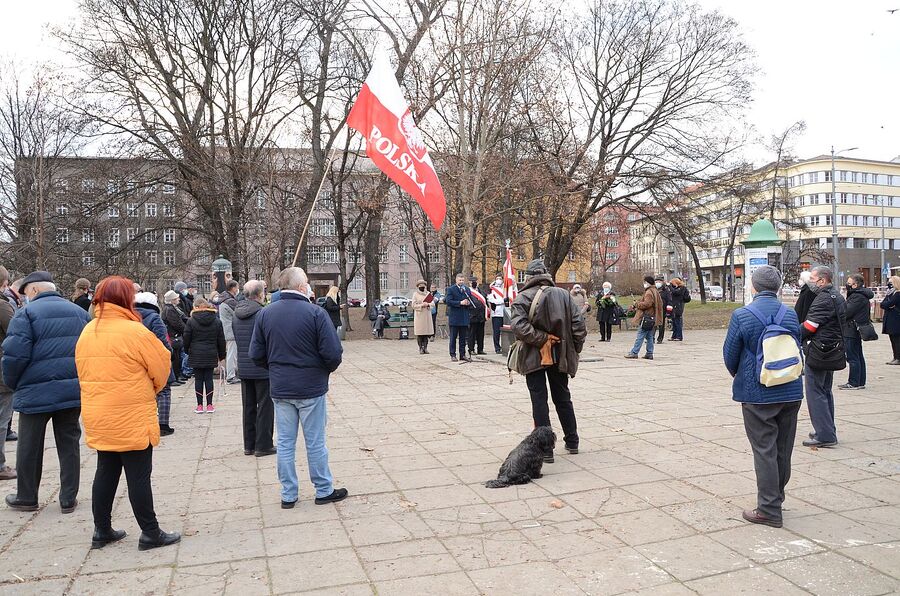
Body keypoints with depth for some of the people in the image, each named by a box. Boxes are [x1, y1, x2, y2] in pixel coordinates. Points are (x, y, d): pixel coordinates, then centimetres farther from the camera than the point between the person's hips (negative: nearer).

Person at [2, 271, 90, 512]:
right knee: (69, 444, 11)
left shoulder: (27, 313, -7)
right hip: (73, 390, 4)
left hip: (36, 393, -4)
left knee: (30, 447, 13)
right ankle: (68, 499, 16)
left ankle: (26, 497, 27)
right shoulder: (79, 312, 8)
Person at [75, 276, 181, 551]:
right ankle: (150, 533, 10)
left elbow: (84, 371, 13)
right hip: (132, 419, -7)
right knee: (139, 475, 1)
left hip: (98, 418, 7)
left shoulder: (87, 332, 6)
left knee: (105, 472, 17)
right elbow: (162, 366, -9)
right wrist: (151, 390, 10)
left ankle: (102, 530, 25)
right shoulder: (134, 331, -16)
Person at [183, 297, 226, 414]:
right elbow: (221, 340, 5)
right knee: (209, 378, 6)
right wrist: (221, 355, 14)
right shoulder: (217, 321, 1)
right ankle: (209, 405, 7)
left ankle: (200, 405, 7)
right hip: (211, 355, 2)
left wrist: (187, 351, 15)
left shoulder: (191, 321, -7)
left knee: (198, 379, 4)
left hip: (196, 355, -2)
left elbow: (186, 339, -2)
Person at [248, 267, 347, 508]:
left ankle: (288, 494, 21)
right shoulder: (315, 313, -15)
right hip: (311, 388, -4)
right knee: (315, 442, 8)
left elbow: (256, 354, 0)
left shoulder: (265, 314, -1)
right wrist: (326, 369, 4)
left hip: (280, 389, 4)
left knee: (285, 442, 13)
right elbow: (333, 353, -17)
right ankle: (324, 490, 21)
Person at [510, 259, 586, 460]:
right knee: (563, 398, 19)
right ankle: (572, 442, 30)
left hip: (534, 357, -4)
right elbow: (579, 324, -1)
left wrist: (541, 339, -15)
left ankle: (545, 449, 3)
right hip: (560, 356, 4)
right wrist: (574, 349, 8)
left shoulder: (523, 297, -10)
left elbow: (519, 326, -24)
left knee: (539, 402, 2)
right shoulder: (563, 294, 1)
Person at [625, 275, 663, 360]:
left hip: (647, 317, -10)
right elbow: (660, 303, 22)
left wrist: (637, 304, -7)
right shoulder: (656, 292, 17)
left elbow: (646, 304, -23)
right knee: (650, 337, 10)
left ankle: (634, 352, -6)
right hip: (653, 317, 10)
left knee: (640, 336, -7)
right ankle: (649, 353, 11)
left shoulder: (649, 292, -14)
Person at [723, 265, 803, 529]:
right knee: (783, 449, 16)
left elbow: (730, 355, -5)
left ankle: (769, 510, 7)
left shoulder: (742, 315, -12)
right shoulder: (791, 315, 0)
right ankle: (776, 496, 32)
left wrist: (739, 378, 15)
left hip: (757, 394, -5)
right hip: (791, 392, 5)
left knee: (764, 451, 2)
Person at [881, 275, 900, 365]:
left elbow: (887, 304, -21)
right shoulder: (889, 293, 16)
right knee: (893, 339, 11)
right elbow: (882, 304, 6)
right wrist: (889, 306, -10)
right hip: (889, 320, 9)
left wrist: (885, 304, -2)